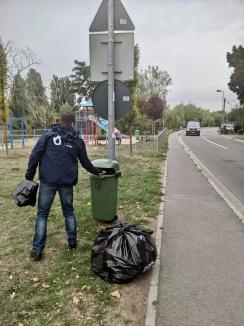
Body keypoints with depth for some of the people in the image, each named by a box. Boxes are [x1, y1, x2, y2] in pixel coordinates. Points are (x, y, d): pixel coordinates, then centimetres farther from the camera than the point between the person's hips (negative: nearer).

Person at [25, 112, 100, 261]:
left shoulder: (48, 135, 3)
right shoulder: (78, 141, 7)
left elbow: (35, 155, -3)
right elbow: (85, 162, 16)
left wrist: (29, 176, 4)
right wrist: (97, 172, 33)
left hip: (48, 181, -1)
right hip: (67, 182, 1)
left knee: (42, 214, 7)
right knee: (69, 211, 18)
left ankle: (37, 249, 8)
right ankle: (72, 242, 26)